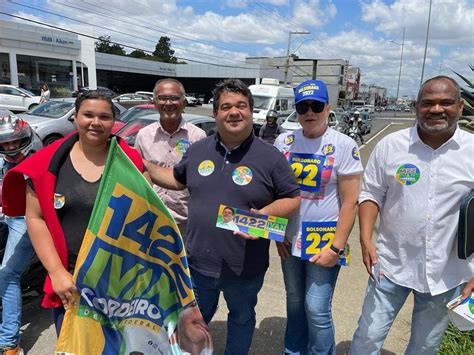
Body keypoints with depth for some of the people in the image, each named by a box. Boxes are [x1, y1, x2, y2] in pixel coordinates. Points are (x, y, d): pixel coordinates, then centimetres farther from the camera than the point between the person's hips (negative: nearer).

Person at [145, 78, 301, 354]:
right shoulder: (198, 150, 1)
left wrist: (265, 214, -24)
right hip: (199, 262, 3)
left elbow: (293, 198, -7)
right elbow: (178, 180, 16)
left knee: (241, 318, 24)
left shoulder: (270, 157, -11)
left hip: (244, 268, -2)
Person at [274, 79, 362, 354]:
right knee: (294, 303, 19)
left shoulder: (344, 146, -10)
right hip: (290, 241, 4)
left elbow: (350, 202, -11)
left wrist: (336, 248, -13)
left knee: (317, 310, 2)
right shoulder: (284, 142, 1)